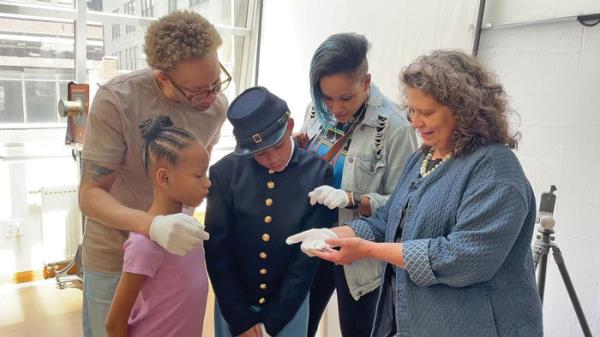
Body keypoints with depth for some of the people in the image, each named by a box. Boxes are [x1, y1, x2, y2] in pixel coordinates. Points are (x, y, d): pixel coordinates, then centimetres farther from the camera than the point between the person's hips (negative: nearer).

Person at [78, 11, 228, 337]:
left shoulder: (217, 105, -11)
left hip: (174, 248, 4)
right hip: (115, 254, -3)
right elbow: (90, 195, -24)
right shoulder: (116, 100, -26)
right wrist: (152, 225, -41)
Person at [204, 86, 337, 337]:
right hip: (233, 307, 1)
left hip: (289, 308, 0)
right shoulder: (225, 172, -11)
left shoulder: (318, 174, -14)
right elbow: (217, 249, -8)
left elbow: (310, 254, -12)